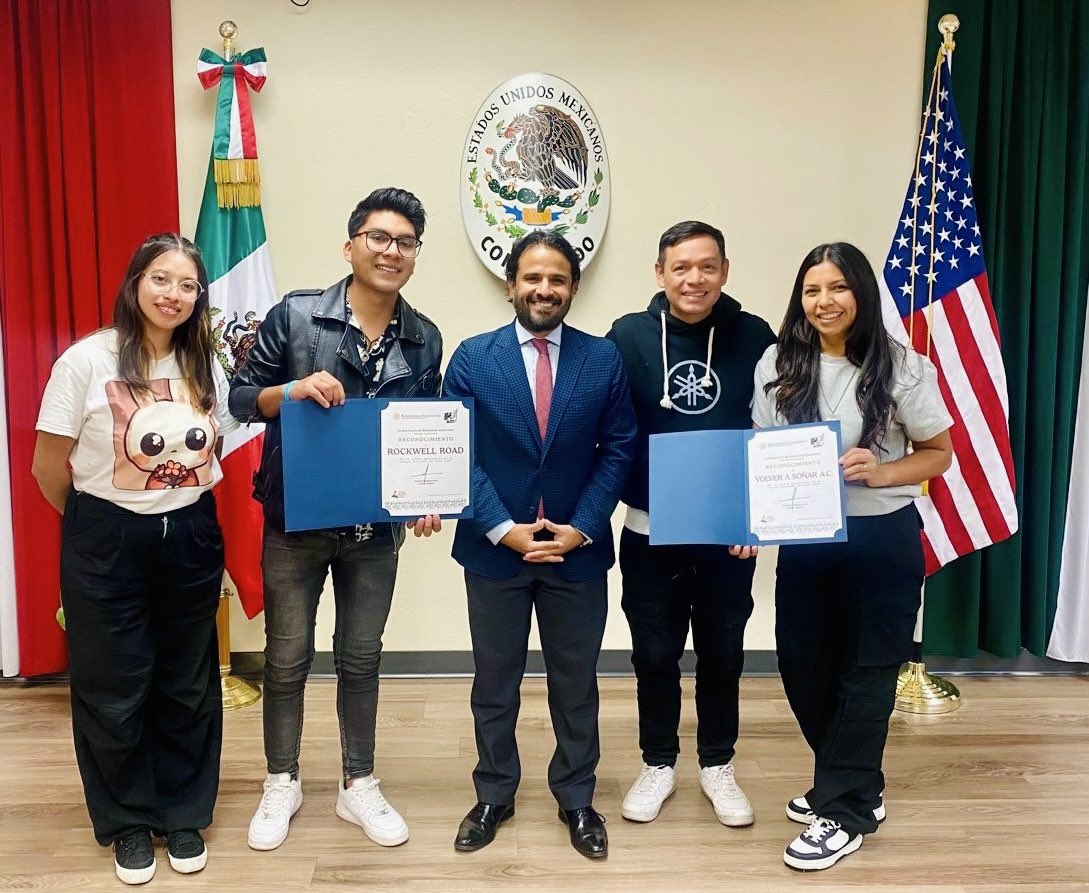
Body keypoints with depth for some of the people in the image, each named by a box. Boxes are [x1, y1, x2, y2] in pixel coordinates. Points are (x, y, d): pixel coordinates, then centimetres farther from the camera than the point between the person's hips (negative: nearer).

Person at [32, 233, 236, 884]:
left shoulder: (207, 368, 2)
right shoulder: (88, 360, -11)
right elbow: (48, 466, -4)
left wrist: (187, 511, 7)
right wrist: (95, 525, 7)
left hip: (191, 538, 3)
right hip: (109, 543, -3)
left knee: (188, 685, 13)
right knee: (115, 689, 10)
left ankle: (185, 814, 33)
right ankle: (129, 821, 32)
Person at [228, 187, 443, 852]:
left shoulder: (425, 340, 2)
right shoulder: (295, 316, -8)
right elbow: (241, 397, -3)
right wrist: (294, 390, -23)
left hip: (377, 528, 2)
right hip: (295, 522, -2)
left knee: (362, 660, 14)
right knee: (287, 658, 12)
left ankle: (359, 787, 31)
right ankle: (282, 785, 32)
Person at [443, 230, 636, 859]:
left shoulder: (604, 358, -1)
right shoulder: (473, 357, -2)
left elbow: (619, 449, -2)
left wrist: (582, 527, -12)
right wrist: (502, 528, -14)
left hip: (578, 550, 1)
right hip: (494, 549, 0)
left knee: (576, 684, 14)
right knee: (494, 683, 15)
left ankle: (577, 800, 34)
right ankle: (494, 796, 35)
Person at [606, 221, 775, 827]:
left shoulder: (755, 337, -4)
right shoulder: (628, 336, -7)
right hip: (649, 531, 0)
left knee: (723, 653, 15)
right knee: (655, 654, 12)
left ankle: (718, 765, 36)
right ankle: (659, 764, 34)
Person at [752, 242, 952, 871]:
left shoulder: (901, 368, -9)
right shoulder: (778, 365, 0)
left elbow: (940, 454, -2)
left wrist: (881, 472, -21)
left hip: (881, 539, -4)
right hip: (804, 539, 4)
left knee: (865, 674, 7)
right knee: (801, 665, 13)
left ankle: (843, 813, 23)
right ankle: (856, 787, 37)